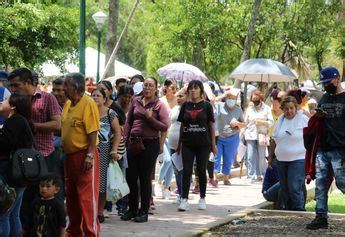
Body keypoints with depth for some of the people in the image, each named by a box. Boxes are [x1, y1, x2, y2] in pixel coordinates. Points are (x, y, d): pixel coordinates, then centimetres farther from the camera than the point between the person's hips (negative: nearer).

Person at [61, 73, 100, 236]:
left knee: (87, 196, -6)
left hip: (84, 155, -9)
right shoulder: (67, 104, 12)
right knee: (71, 197, 15)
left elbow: (93, 132, -17)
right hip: (70, 155, 9)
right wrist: (62, 151, 16)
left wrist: (90, 155, -21)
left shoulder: (88, 104, -13)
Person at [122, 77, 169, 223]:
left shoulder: (159, 105, -3)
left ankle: (144, 212, 11)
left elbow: (165, 127, -9)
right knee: (130, 177, 5)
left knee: (145, 178, 2)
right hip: (133, 143, 4)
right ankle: (132, 209, 20)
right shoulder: (136, 101, 8)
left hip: (150, 144, -4)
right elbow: (129, 121, 15)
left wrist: (150, 118, -17)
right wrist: (125, 138, 8)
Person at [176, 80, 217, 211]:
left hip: (203, 143, -2)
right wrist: (179, 143, 10)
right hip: (188, 144, 2)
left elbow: (211, 125, 2)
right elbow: (182, 125, 11)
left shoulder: (206, 105, -1)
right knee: (186, 171, -3)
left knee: (201, 171, 6)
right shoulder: (185, 105, 6)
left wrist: (213, 144, -1)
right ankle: (185, 199, -2)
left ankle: (202, 199, 16)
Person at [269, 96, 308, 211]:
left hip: (298, 159, -6)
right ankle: (288, 208, 20)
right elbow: (274, 140, 19)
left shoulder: (303, 119, -4)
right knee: (284, 188, 10)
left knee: (295, 187, -14)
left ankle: (299, 210, -9)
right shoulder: (280, 120, 12)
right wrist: (271, 157, 20)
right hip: (281, 160, 6)